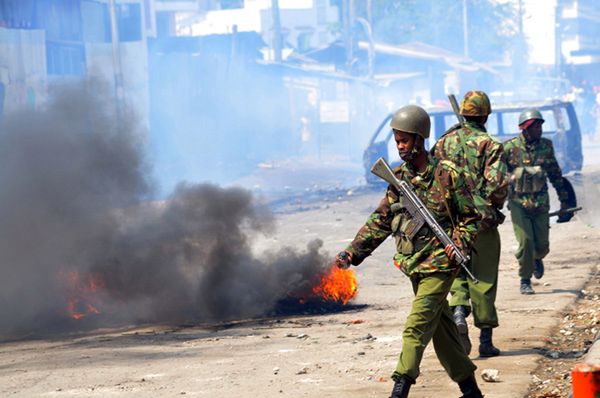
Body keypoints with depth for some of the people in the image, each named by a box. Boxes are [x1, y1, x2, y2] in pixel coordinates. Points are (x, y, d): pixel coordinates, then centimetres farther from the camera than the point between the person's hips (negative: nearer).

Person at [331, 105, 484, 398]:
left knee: (417, 327, -14)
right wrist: (353, 252, 2)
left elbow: (471, 217, -3)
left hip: (439, 265, -6)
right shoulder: (400, 177, 8)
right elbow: (381, 220, 10)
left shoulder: (446, 174, -9)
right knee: (441, 330, 12)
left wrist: (459, 243, -20)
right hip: (414, 266, 7)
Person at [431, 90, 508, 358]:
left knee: (458, 271, 15)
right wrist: (496, 205, 3)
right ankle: (485, 339, 8)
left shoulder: (444, 142, 4)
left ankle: (458, 311, -14)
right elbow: (497, 184, -17)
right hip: (482, 220, -3)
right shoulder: (490, 145, -7)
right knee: (484, 278, 6)